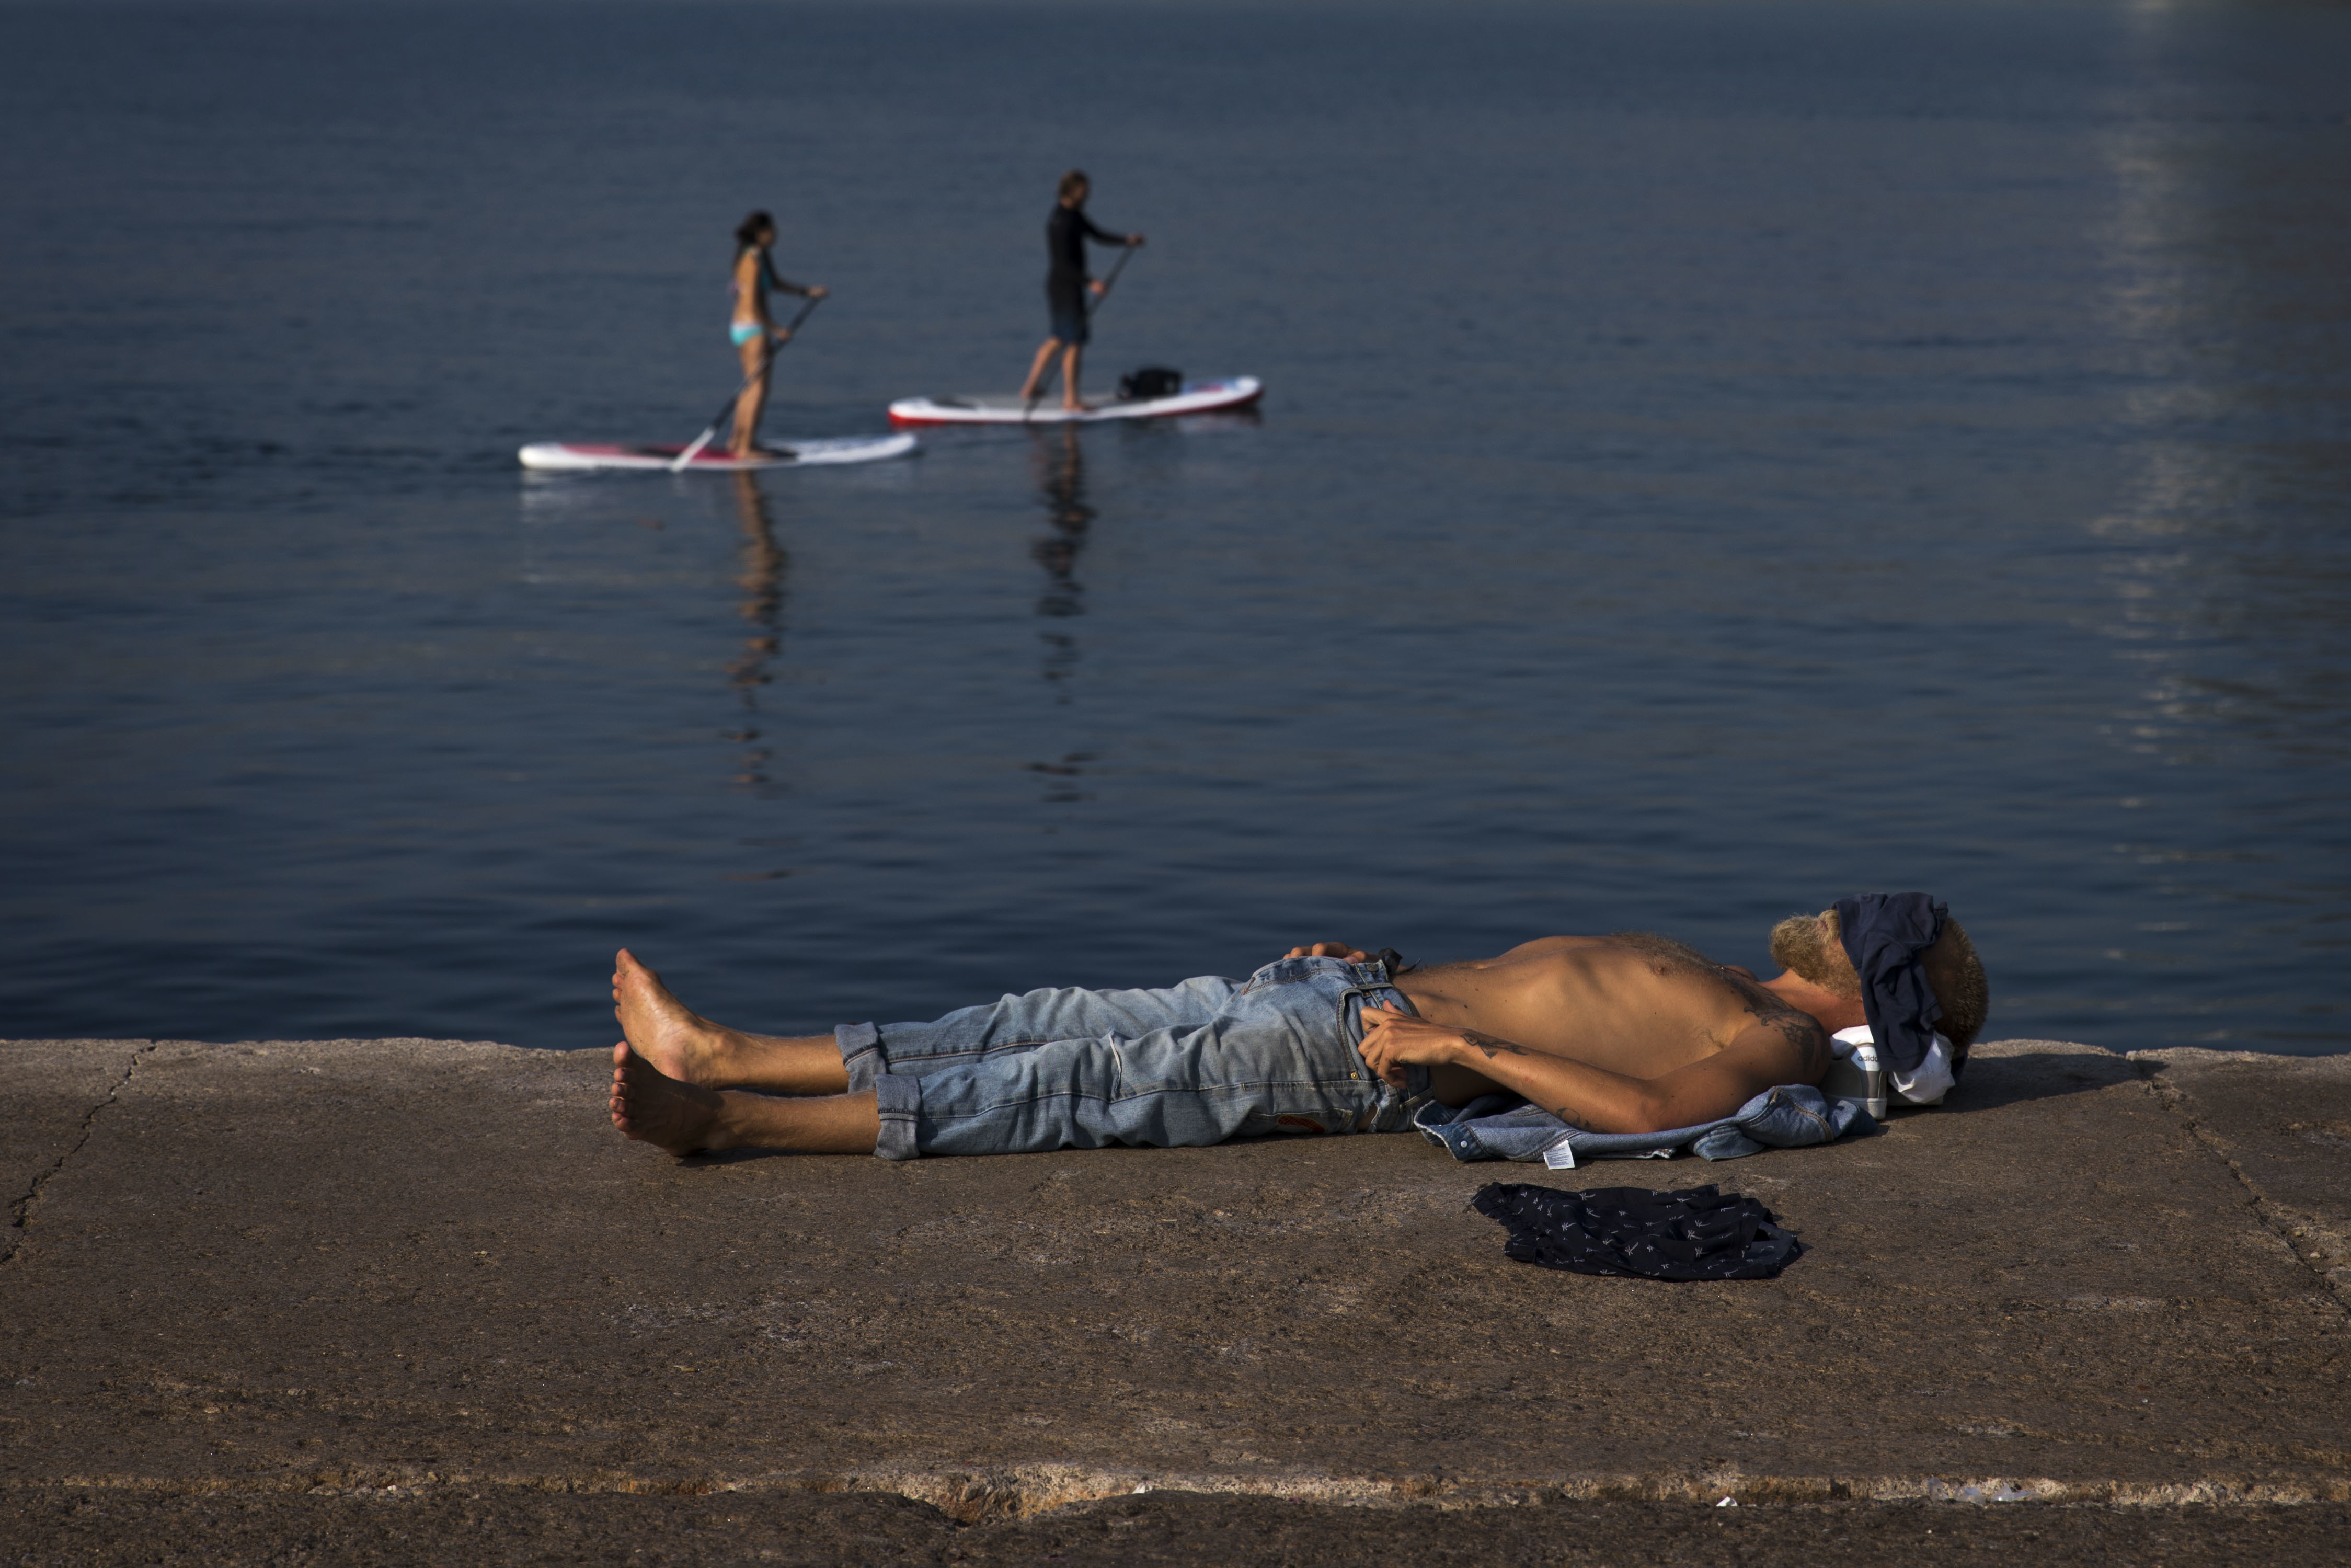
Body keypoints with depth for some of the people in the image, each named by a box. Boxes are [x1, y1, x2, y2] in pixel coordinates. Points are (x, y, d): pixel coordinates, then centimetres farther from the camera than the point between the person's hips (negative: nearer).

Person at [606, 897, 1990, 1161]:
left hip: (1371, 1061, -9)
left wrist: (1462, 1048, -28)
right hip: (1384, 993, 9)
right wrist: (1393, 965, 27)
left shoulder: (1775, 1046, -8)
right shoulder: (1729, 993, 22)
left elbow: (1646, 1107, -27)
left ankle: (722, 1120, -17)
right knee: (1054, 1032, 4)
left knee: (1061, 1092, -14)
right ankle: (718, 1056, 7)